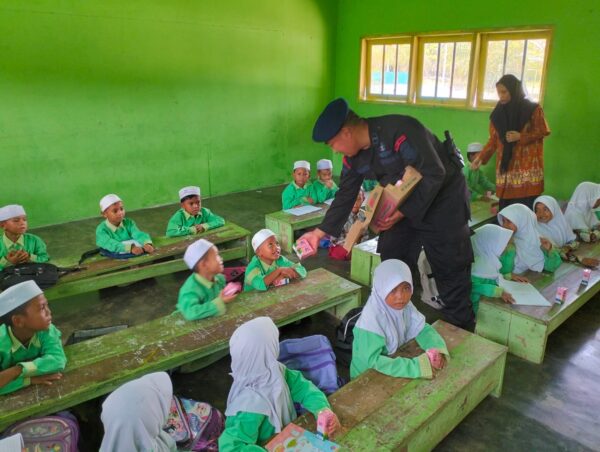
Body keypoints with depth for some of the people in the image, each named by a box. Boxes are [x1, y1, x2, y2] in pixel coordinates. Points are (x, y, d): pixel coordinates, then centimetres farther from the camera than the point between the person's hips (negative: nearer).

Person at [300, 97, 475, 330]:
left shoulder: (400, 131, -29)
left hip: (443, 196, -7)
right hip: (403, 204, 7)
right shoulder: (353, 157, -4)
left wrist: (403, 212, -29)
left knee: (450, 269, -2)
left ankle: (461, 331, 15)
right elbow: (345, 196, 5)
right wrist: (320, 232, 5)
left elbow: (434, 175, -28)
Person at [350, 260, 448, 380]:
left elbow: (422, 329, 0)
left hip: (394, 368, 6)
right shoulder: (372, 317, -27)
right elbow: (373, 360, -30)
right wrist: (416, 367, -32)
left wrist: (437, 350, -19)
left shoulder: (405, 305, -9)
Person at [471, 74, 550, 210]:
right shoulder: (498, 112, 10)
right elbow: (493, 140, 10)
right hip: (506, 166, 3)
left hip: (527, 167, -3)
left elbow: (543, 131, 2)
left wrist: (521, 137, -13)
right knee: (506, 208, -2)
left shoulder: (533, 109, -1)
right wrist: (481, 157, -3)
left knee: (526, 208, -9)